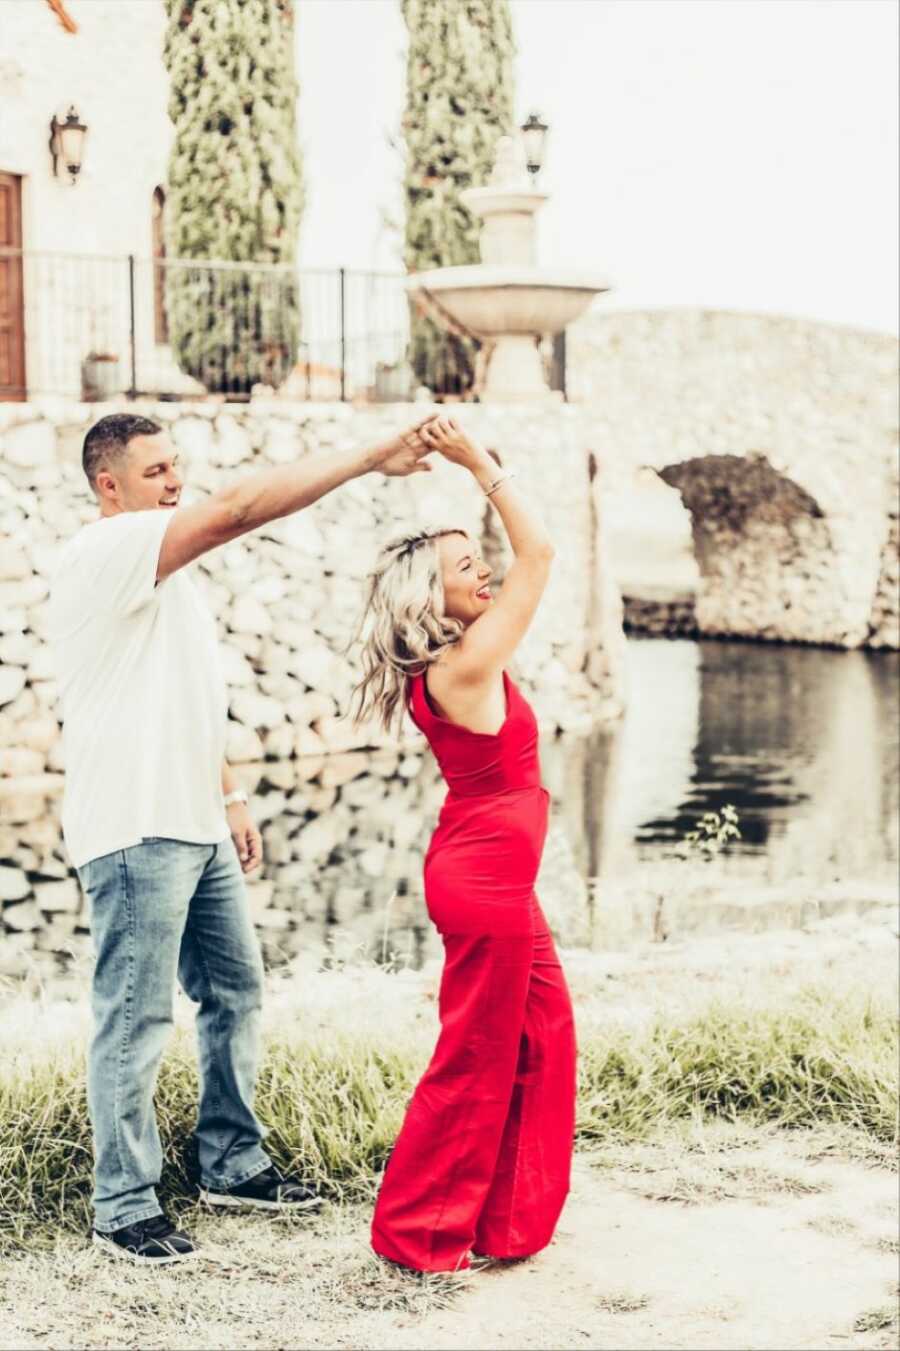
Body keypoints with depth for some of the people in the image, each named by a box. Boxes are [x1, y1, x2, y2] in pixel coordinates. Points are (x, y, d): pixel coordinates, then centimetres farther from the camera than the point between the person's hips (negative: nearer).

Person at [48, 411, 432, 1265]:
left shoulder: (159, 570, 18)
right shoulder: (103, 553, -13)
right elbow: (238, 508, -25)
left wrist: (229, 796, 22)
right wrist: (370, 458, -25)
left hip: (195, 828, 10)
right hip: (134, 832, -10)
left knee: (235, 992, 16)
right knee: (135, 1020, -4)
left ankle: (232, 1164, 28)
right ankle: (123, 1209, 6)